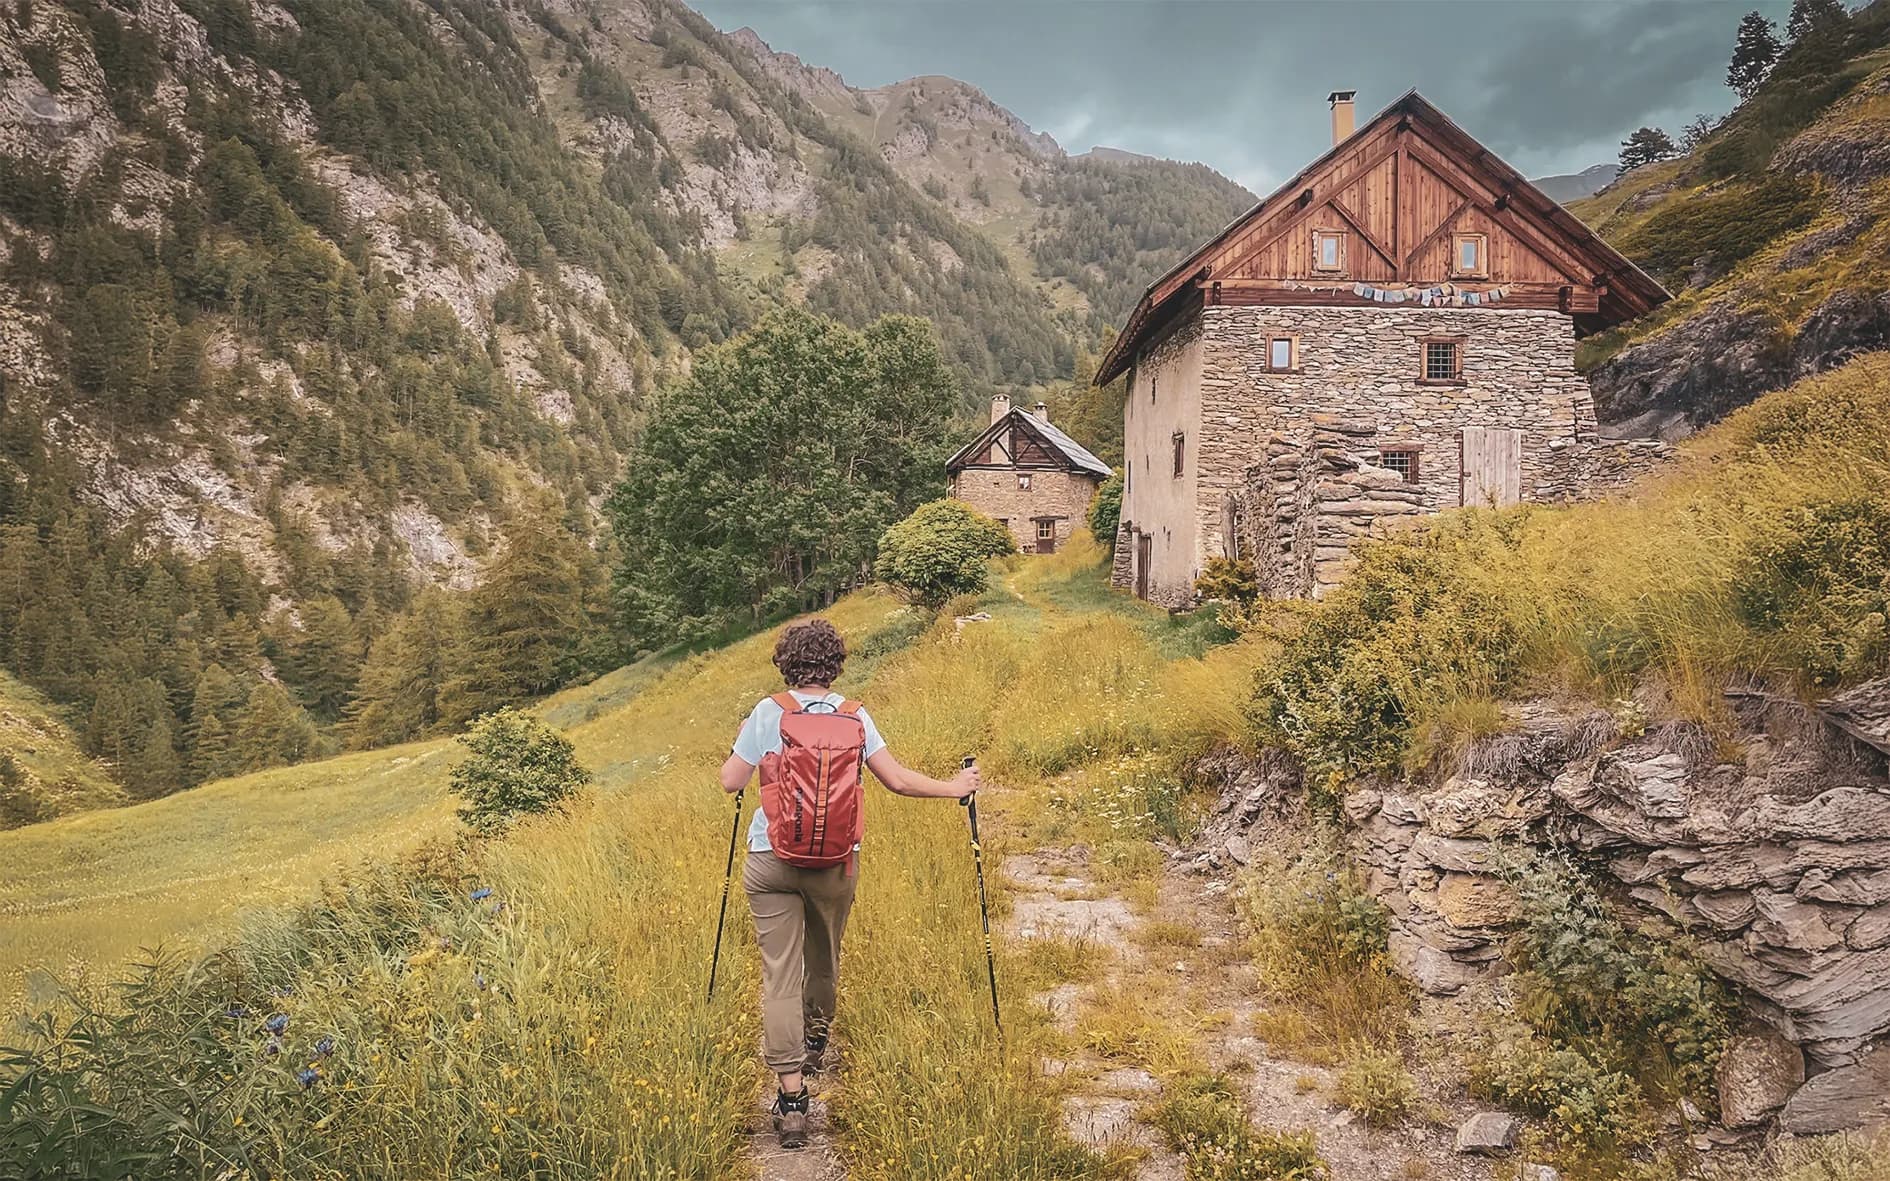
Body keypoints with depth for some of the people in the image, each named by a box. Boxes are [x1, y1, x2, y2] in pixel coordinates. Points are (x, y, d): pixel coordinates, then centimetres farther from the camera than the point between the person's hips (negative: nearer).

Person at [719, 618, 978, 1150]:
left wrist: (740, 752, 18)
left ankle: (791, 1094, -6)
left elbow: (730, 782, -4)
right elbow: (897, 779, -2)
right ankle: (815, 1042, 48)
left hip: (771, 862, -2)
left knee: (780, 972, 0)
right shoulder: (855, 716, -2)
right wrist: (955, 787, 12)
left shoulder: (768, 712, -7)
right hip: (836, 862, 2)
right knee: (824, 960, 24)